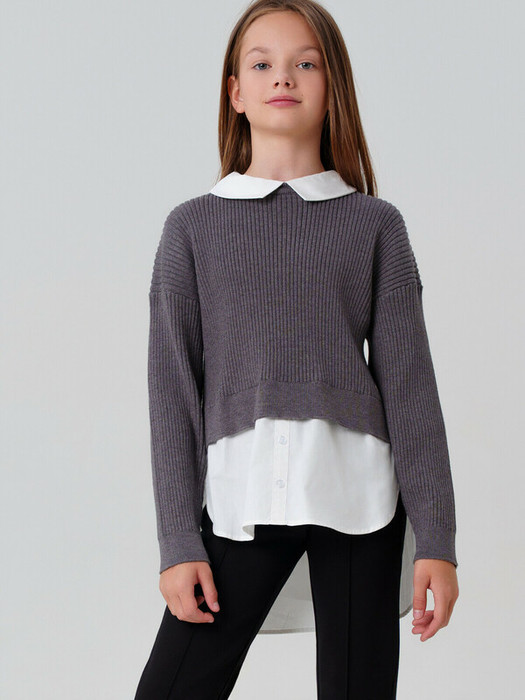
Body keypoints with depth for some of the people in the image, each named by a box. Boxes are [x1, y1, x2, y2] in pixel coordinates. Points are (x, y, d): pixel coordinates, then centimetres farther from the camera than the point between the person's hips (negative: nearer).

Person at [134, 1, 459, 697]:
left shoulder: (374, 224, 8)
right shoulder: (194, 226, 8)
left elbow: (409, 382, 5)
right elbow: (173, 390, 5)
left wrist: (435, 539, 0)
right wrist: (179, 542, 0)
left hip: (359, 500, 0)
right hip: (240, 500, 0)